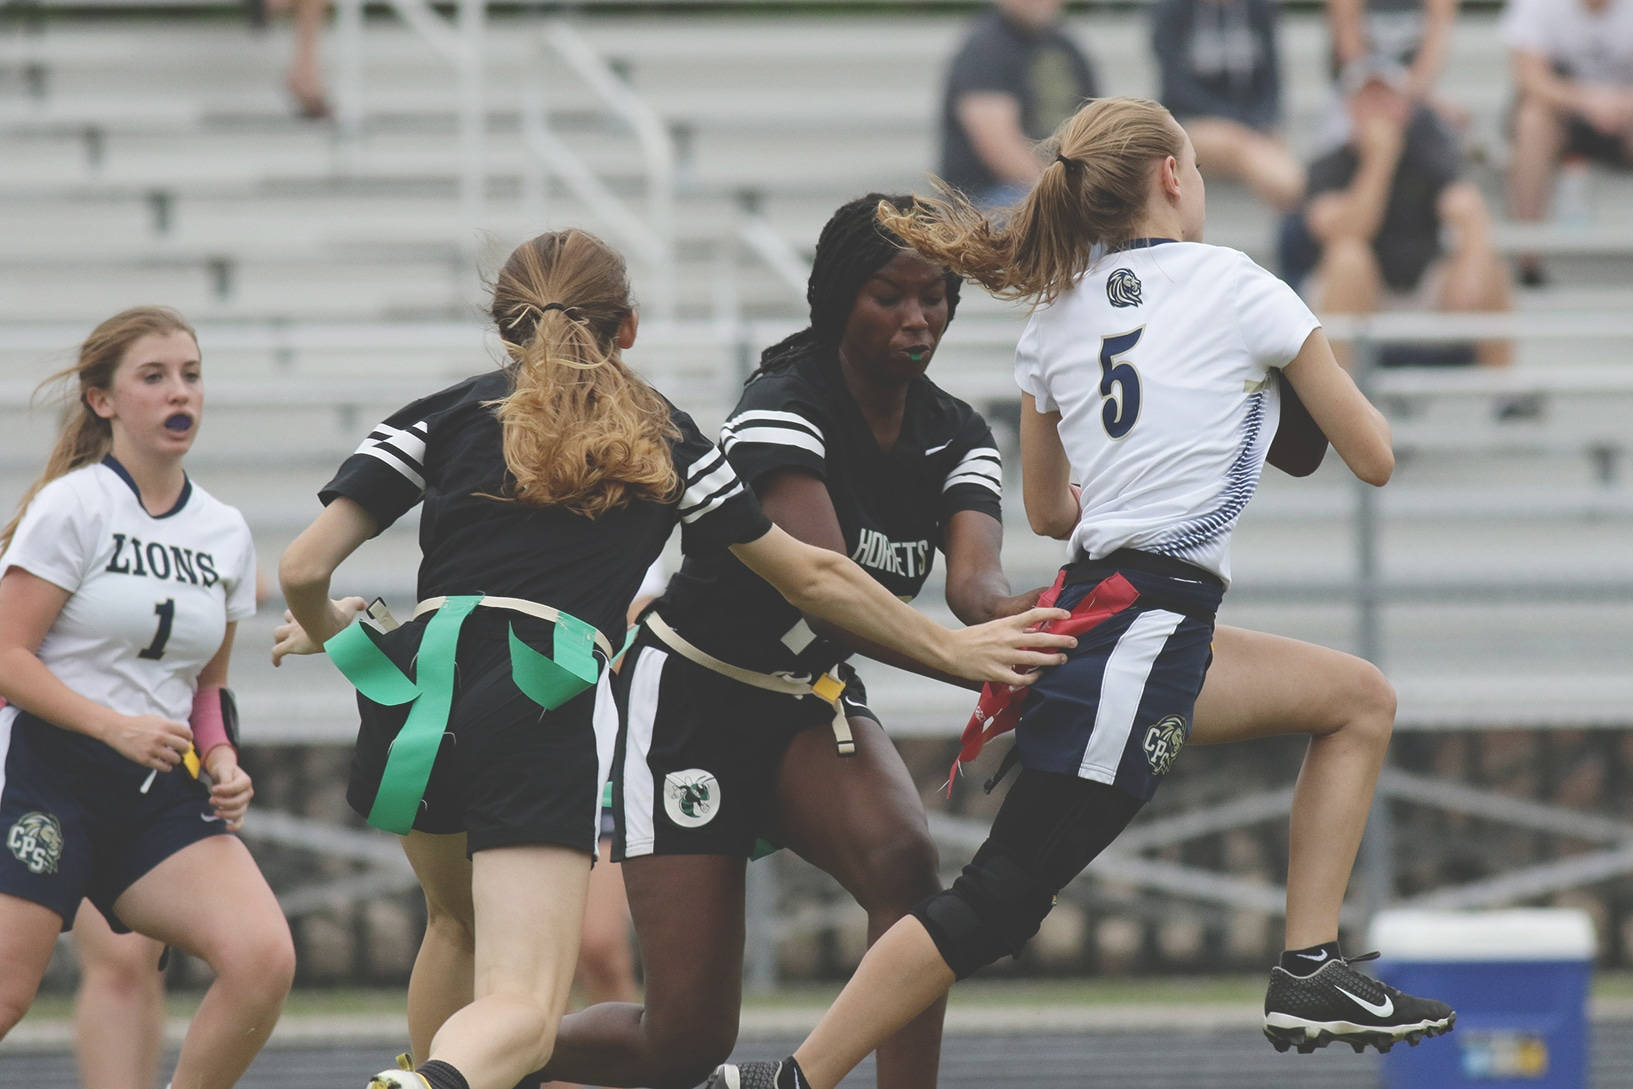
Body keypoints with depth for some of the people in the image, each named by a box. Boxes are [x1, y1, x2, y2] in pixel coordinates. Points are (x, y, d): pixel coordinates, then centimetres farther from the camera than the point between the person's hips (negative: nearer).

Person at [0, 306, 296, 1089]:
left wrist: (222, 761, 3)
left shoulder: (225, 533, 12)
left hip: (162, 791, 5)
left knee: (264, 958, -17)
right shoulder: (73, 506, -6)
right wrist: (117, 726, -20)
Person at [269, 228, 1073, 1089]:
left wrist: (322, 627, 31)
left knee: (458, 923, 32)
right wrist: (949, 649, 36)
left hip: (415, 695, 2)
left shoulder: (447, 415, 17)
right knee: (520, 1017, -10)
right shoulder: (665, 441, 19)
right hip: (551, 720, -2)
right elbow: (812, 578, 25)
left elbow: (303, 570, 8)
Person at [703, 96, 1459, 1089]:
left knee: (1359, 699, 19)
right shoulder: (1235, 287, -5)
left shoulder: (1056, 317, 13)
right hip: (1143, 633, -8)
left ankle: (1311, 975, 12)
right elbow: (1374, 457, 1)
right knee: (998, 904, -9)